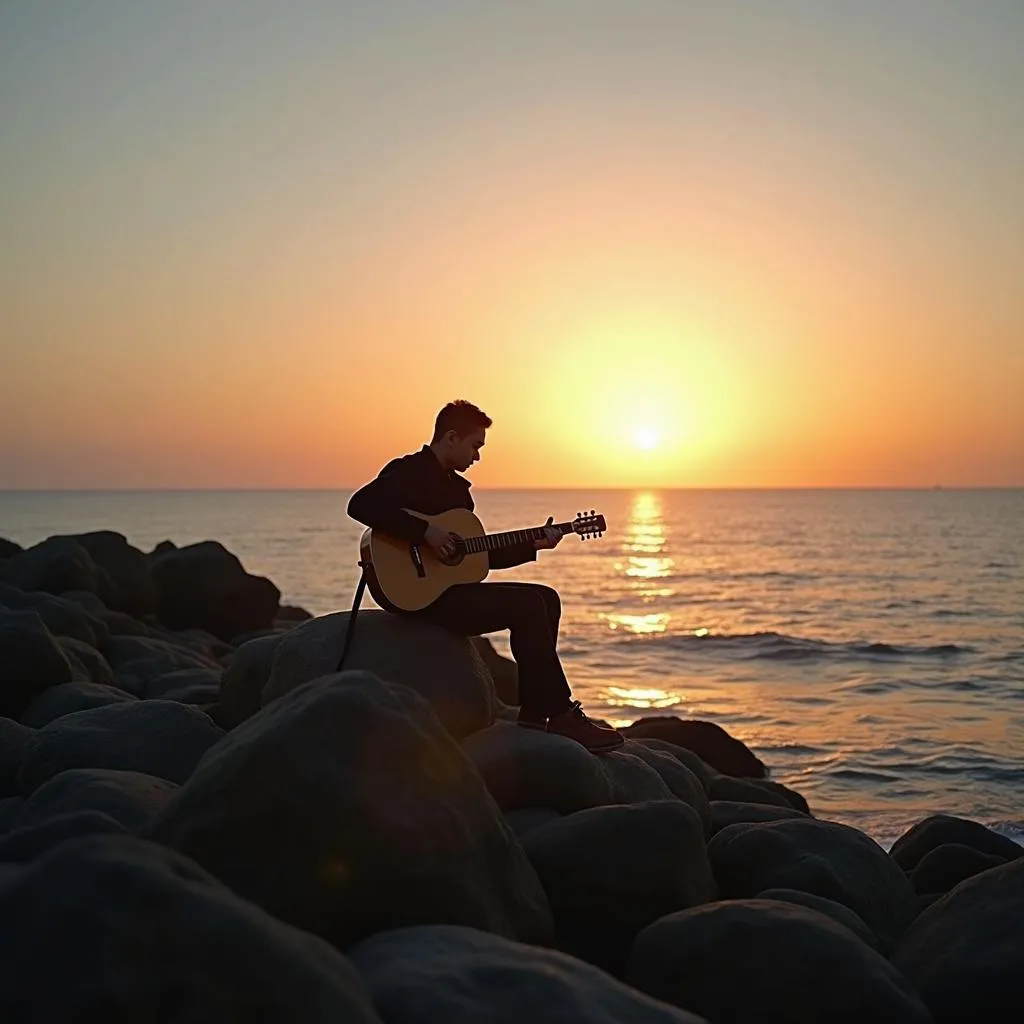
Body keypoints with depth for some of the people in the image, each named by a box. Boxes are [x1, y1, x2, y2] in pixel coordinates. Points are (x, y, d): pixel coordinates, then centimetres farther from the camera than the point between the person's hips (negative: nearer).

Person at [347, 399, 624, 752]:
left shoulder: (457, 486, 19)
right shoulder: (407, 472, -8)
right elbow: (360, 505, -27)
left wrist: (533, 545, 12)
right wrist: (425, 532, -28)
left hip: (454, 588, 10)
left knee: (546, 599, 4)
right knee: (527, 605, -20)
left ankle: (535, 712, 2)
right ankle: (562, 715, -12)